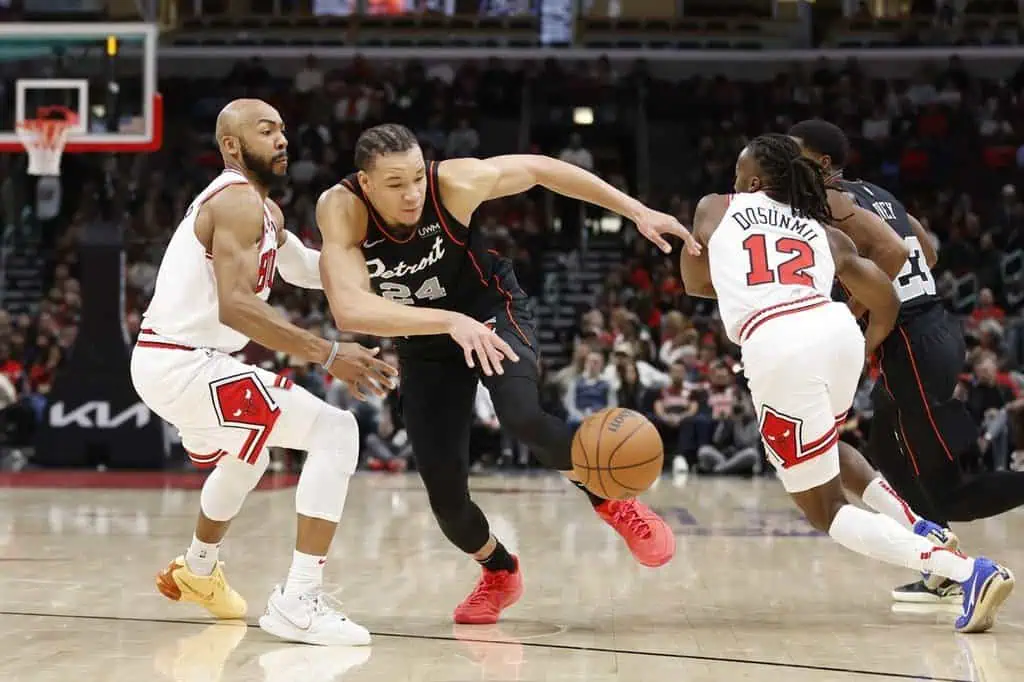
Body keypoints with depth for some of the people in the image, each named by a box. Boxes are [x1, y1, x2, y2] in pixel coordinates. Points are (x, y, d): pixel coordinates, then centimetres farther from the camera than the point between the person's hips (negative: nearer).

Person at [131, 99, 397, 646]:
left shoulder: (260, 209, 17)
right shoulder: (238, 201, -15)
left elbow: (312, 270, 26)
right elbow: (234, 305, -28)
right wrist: (328, 354, -31)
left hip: (162, 361, 11)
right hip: (185, 364, -11)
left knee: (248, 452, 37)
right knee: (335, 432, -16)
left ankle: (197, 570, 56)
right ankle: (298, 602, -21)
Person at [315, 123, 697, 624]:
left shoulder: (455, 182, -28)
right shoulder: (340, 210, -30)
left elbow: (539, 169, -10)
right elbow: (349, 309, -43)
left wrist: (636, 211, -8)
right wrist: (450, 321, -52)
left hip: (493, 311, -2)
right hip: (424, 340, 2)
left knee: (522, 418, -31)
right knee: (445, 495, -2)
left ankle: (614, 504, -4)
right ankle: (499, 573, 30)